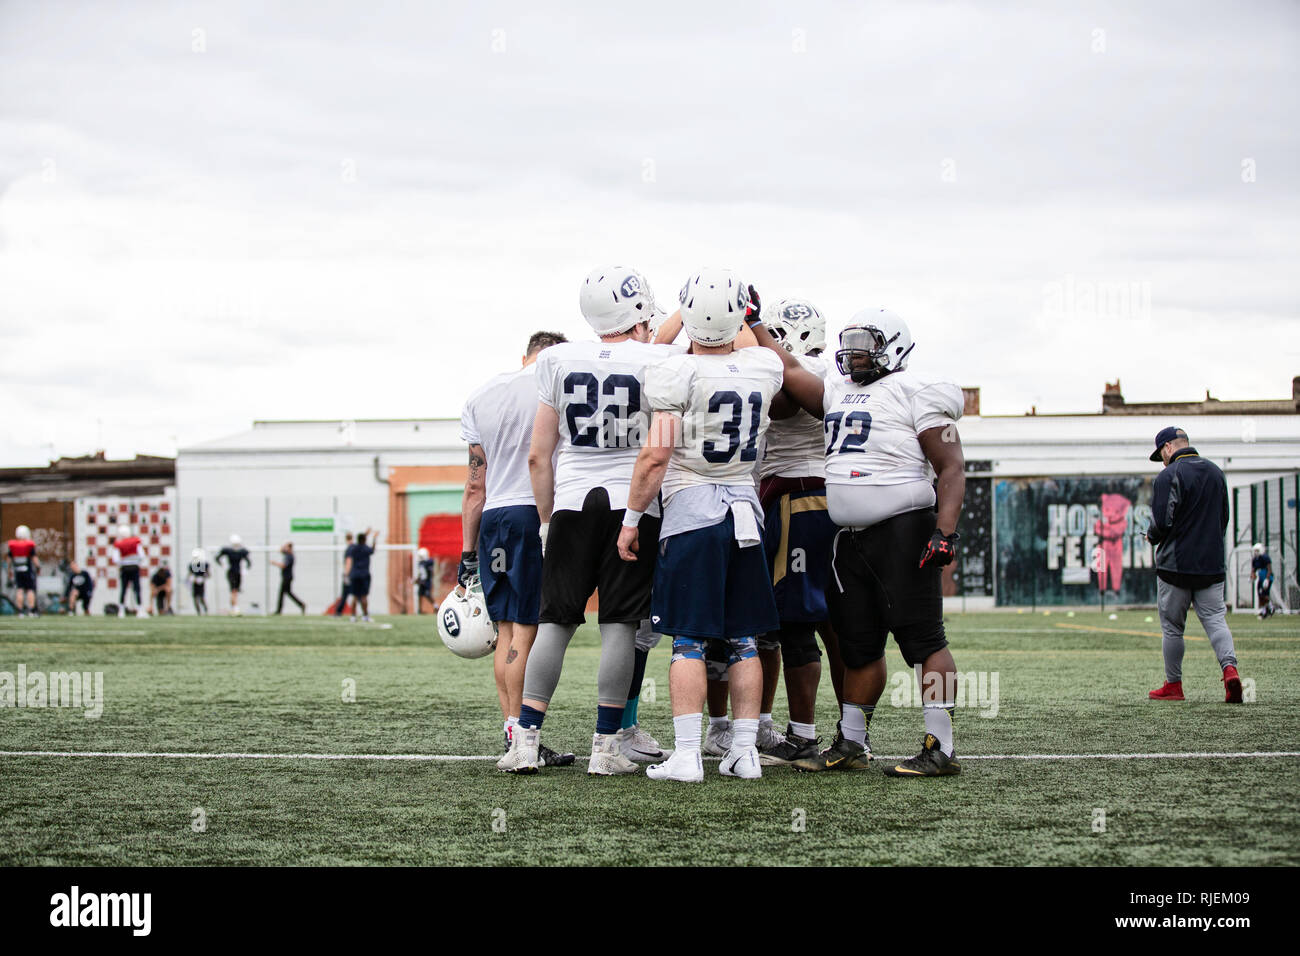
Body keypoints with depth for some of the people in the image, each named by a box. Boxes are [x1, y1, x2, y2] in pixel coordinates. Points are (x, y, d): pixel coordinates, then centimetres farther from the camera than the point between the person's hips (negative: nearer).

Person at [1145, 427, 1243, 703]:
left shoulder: (1169, 476, -12)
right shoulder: (1216, 472, 11)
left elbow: (1162, 521, -18)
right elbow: (1223, 518, 17)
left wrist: (1152, 537, 3)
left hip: (1176, 564, -5)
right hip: (1212, 563, 5)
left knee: (1172, 627, 6)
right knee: (1215, 618, 3)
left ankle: (1173, 685, 13)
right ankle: (1230, 667, -20)